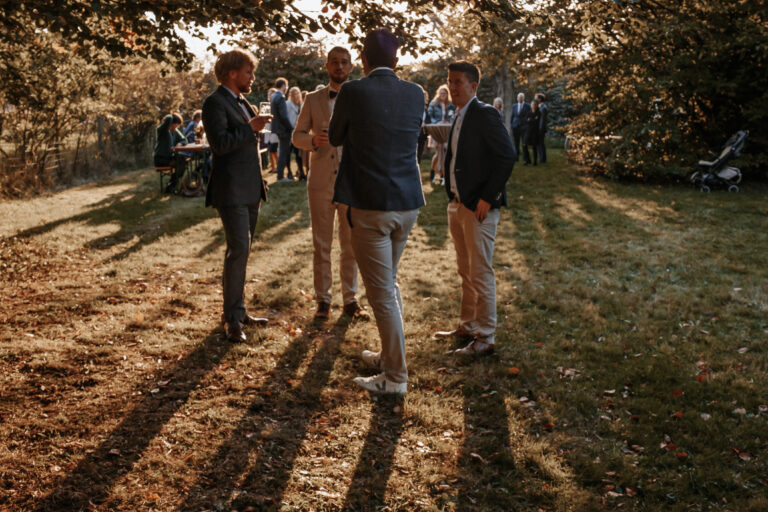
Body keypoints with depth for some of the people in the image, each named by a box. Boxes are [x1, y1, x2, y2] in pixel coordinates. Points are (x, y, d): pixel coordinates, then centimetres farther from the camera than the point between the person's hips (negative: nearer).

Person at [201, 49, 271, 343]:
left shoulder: (241, 103, 19)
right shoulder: (215, 103, -10)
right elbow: (219, 143, -23)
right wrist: (250, 128, -17)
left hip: (249, 189, 9)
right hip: (231, 189, -9)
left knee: (241, 250, 12)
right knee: (238, 249, -13)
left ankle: (237, 311, 20)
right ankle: (232, 318, -7)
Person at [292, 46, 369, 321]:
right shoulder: (313, 99, 8)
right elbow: (297, 136, 8)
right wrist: (313, 139, -14)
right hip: (321, 182, 0)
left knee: (351, 244, 6)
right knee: (321, 245, 5)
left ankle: (350, 299, 16)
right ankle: (323, 300, 15)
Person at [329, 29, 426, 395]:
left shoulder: (353, 92, -10)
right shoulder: (414, 94, 3)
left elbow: (334, 138, 6)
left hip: (369, 206, -6)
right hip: (408, 202, 6)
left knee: (382, 291, 2)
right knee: (388, 282, 22)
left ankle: (395, 376, 9)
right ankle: (388, 355, 33)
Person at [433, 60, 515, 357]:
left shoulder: (484, 114, -12)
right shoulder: (459, 118, 16)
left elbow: (508, 156, -18)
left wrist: (487, 198, -18)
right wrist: (453, 197, 13)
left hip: (479, 208, -9)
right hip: (457, 205, 9)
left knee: (481, 273, -3)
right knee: (465, 272, 16)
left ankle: (485, 338, 4)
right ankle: (467, 327, 27)